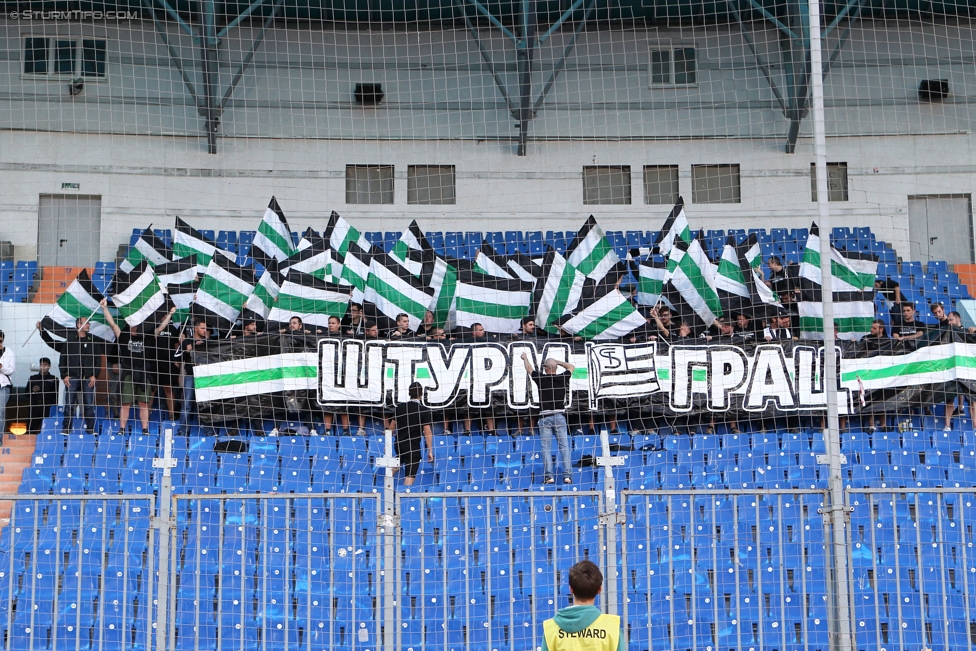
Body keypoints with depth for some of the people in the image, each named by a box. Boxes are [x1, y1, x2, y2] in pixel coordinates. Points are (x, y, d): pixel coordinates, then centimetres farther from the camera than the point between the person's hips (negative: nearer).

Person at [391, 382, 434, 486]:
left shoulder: (400, 407, 3)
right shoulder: (424, 411, -10)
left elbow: (392, 426, 10)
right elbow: (427, 432, -13)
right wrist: (430, 451, -9)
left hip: (399, 445, 5)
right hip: (413, 447, -5)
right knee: (410, 477, -5)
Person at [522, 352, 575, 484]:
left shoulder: (541, 379, -2)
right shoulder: (562, 378, 3)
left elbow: (529, 369, 17)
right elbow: (571, 367, 24)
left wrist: (525, 358, 36)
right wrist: (557, 362, 32)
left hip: (545, 417, -2)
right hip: (559, 416, 2)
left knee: (546, 447, 0)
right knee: (564, 446, 1)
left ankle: (549, 476, -6)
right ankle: (567, 475, -4)